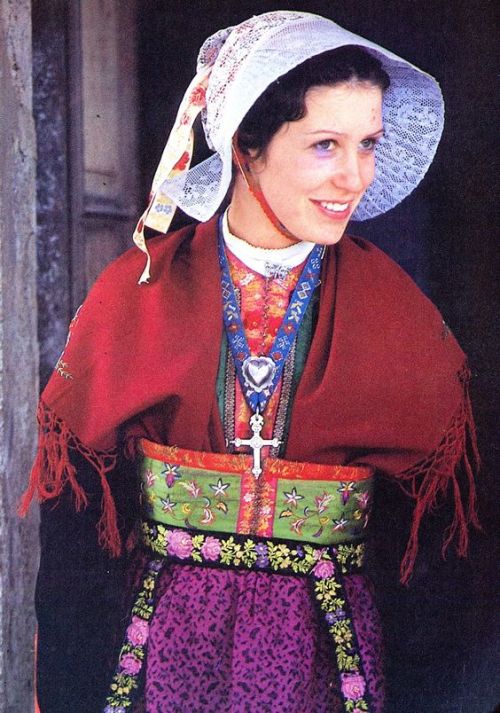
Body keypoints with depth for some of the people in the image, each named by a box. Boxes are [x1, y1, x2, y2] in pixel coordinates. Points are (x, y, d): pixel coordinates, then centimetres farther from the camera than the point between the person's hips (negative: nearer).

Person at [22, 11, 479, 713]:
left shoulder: (393, 307, -4)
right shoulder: (139, 292, -6)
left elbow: (441, 495, 1)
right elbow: (77, 504, -3)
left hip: (321, 640, 1)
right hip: (162, 624, 0)